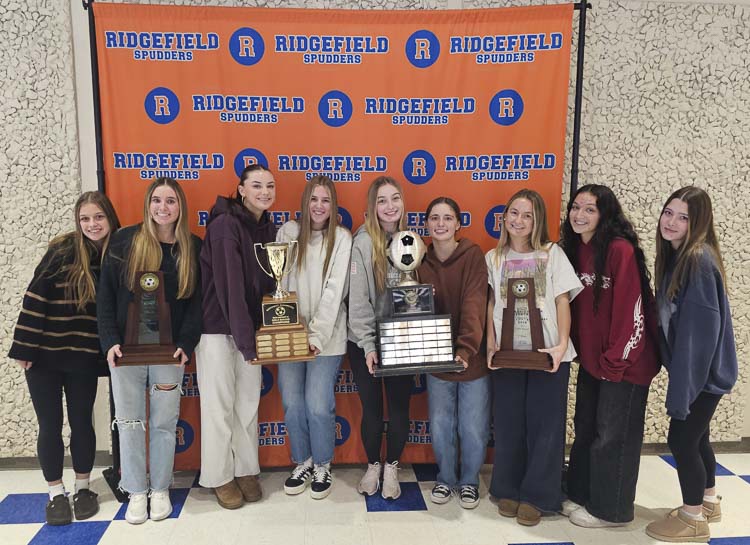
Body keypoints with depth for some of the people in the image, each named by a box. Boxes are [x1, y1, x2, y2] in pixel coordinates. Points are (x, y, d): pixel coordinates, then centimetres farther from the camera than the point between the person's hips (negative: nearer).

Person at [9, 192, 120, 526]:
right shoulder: (62, 251, -10)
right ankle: (55, 494, 22)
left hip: (83, 359, 2)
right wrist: (23, 347, -11)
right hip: (44, 353, -2)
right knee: (50, 426, 7)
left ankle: (83, 489, 29)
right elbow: (35, 298, -10)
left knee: (81, 422, 12)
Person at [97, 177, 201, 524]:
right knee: (129, 422, 8)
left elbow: (196, 301, 0)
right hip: (125, 348, 0)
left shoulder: (193, 248, 1)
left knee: (164, 422, 8)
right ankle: (136, 492, 24)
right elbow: (106, 294, 0)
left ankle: (160, 490, 25)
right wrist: (110, 341, -9)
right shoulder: (125, 241, -1)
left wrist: (186, 345, -10)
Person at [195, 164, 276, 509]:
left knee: (249, 402, 12)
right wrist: (244, 338, -23)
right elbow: (229, 285, -22)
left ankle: (247, 470, 27)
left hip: (248, 325, 6)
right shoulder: (225, 225, -17)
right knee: (219, 403, 5)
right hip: (217, 326, -6)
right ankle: (220, 477, 21)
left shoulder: (268, 227, 5)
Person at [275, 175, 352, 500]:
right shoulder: (288, 232, 3)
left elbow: (334, 291, -11)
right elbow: (278, 282, 2)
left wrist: (317, 336, -18)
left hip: (326, 337, -2)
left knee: (318, 406, -5)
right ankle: (302, 462, 29)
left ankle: (322, 465, 22)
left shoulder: (342, 238, -4)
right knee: (292, 405, 4)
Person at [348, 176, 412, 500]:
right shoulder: (363, 242, -13)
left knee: (399, 409, 9)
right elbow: (358, 299, -15)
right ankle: (373, 466, 34)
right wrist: (368, 345, -19)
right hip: (365, 343, -3)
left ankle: (392, 469, 31)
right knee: (372, 409, 10)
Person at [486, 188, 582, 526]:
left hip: (547, 353, -1)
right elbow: (490, 304, 5)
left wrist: (562, 344, -12)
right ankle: (508, 489, 24)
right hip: (507, 353, 2)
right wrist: (491, 345, -5)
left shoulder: (552, 253, 1)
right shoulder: (494, 258, 7)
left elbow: (562, 301, -2)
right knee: (509, 423, 9)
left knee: (545, 424, 3)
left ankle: (536, 495, 17)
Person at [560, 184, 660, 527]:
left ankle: (610, 510, 22)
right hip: (591, 358, 7)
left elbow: (630, 310, -19)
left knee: (613, 436, 5)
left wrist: (615, 361, -16)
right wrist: (582, 351, 9)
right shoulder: (575, 249, 5)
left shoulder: (621, 250, -18)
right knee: (585, 429, 17)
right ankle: (581, 495, 34)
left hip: (624, 361, -7)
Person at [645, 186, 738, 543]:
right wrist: (678, 375, 13)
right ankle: (709, 502, 39)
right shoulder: (675, 255, 6)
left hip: (702, 370, -9)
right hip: (694, 367, 9)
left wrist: (681, 384, -24)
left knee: (681, 440, 2)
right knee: (696, 437, 20)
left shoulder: (699, 259, -21)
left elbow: (699, 328, -24)